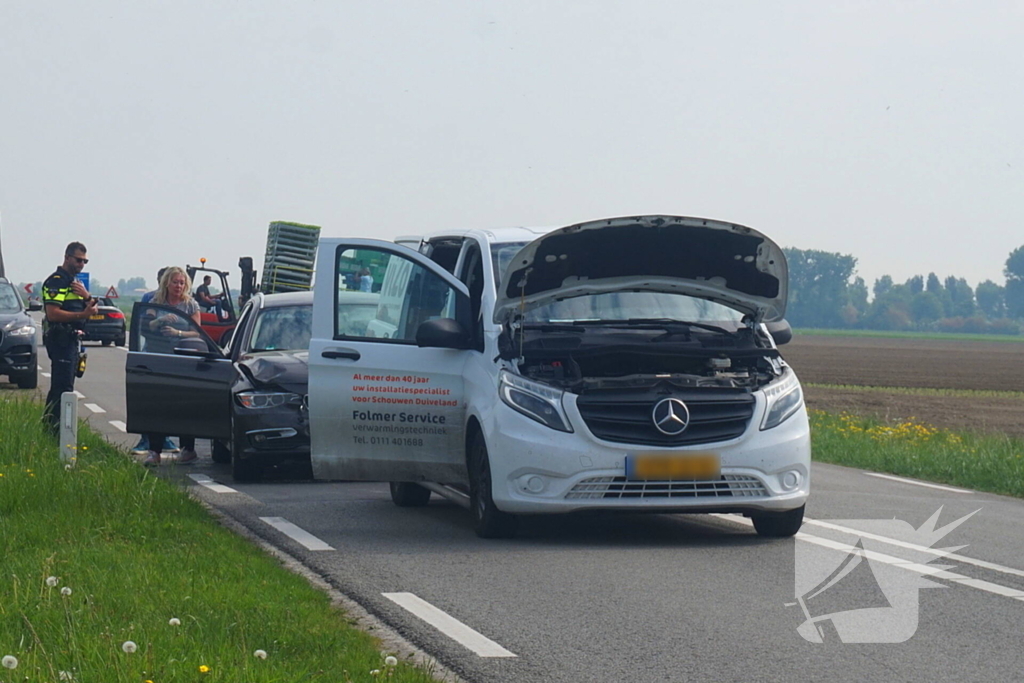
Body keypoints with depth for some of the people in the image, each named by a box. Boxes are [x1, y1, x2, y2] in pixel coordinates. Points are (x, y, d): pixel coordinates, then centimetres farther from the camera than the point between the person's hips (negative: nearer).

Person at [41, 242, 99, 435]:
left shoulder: (74, 282, 20)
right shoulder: (56, 281, -11)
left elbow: (91, 308, 17)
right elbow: (52, 313, -22)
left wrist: (86, 296, -5)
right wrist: (82, 314, -26)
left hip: (71, 339, 10)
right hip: (60, 338, -10)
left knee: (59, 387, 14)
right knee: (63, 388, -14)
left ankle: (49, 426, 20)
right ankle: (58, 431, -16)